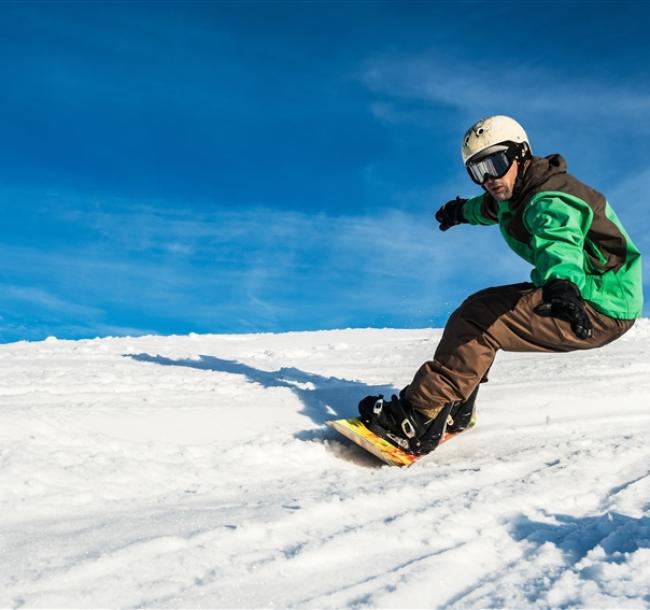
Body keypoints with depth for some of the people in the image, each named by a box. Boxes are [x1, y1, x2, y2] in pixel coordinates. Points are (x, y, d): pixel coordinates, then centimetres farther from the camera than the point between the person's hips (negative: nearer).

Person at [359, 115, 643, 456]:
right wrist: (464, 210, 53)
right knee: (479, 306, 13)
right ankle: (455, 411, 16)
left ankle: (417, 418, -22)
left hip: (599, 309, -10)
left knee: (479, 320, -21)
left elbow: (559, 243, -44)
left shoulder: (549, 202, -21)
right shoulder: (520, 191, 8)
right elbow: (492, 207, 33)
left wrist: (562, 283, -64)